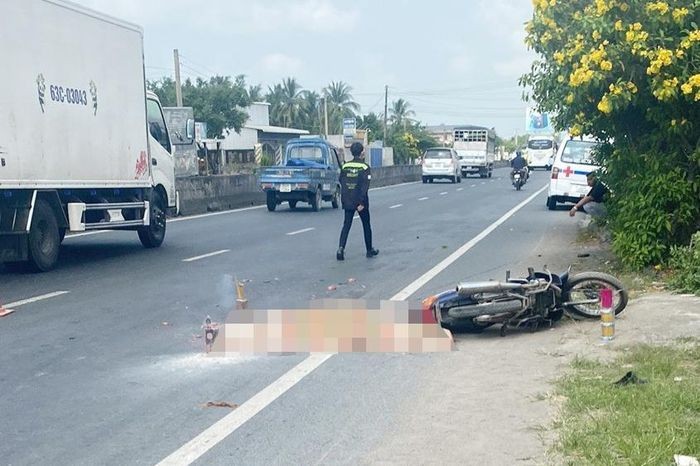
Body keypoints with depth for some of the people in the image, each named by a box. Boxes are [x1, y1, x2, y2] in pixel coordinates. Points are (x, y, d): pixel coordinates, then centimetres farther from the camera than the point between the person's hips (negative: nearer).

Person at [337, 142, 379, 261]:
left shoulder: (345, 166, 4)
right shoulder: (365, 167, -10)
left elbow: (341, 183, 10)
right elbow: (365, 186, -17)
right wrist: (362, 202, -18)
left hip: (347, 201, 3)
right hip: (360, 201, -3)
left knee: (346, 225, 5)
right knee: (366, 225, 12)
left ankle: (341, 248, -14)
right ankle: (369, 250, 22)